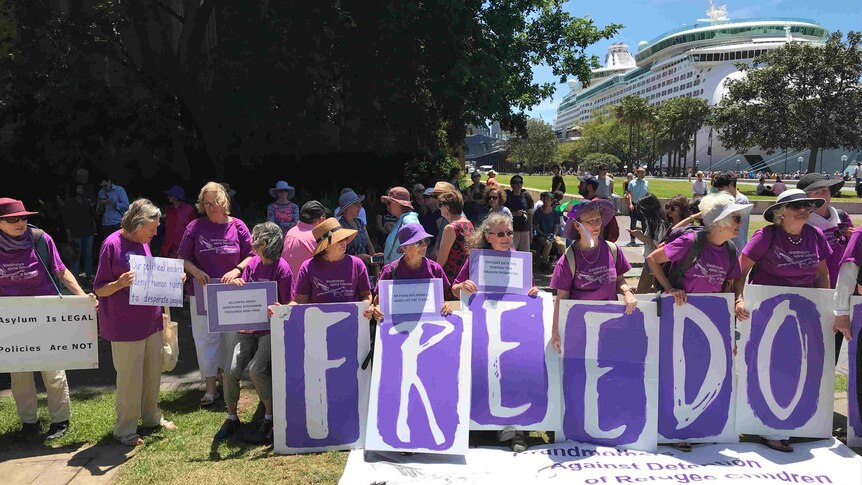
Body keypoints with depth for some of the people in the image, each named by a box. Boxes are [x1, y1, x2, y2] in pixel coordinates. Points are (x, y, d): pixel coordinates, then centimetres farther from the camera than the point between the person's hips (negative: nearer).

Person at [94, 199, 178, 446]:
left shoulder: (143, 243, 8)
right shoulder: (112, 244, -14)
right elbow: (99, 289, -11)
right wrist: (120, 283, -30)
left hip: (151, 319, 7)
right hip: (125, 325, -7)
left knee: (153, 371, 16)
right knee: (130, 377, 2)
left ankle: (152, 417, 33)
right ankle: (125, 430, 18)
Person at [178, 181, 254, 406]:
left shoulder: (237, 226, -3)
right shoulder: (195, 227, -2)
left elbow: (251, 255, 0)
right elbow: (182, 258, 2)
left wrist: (236, 270, -17)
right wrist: (195, 271, -16)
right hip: (202, 292, 0)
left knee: (231, 337, 11)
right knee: (205, 338, 3)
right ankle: (210, 387, 12)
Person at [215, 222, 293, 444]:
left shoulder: (282, 268, -9)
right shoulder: (253, 263, 9)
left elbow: (288, 306, -7)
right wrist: (236, 285, -9)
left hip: (272, 328, -5)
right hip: (248, 327, 6)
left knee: (256, 369, -24)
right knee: (231, 370, -8)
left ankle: (271, 420, -5)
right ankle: (232, 418, 14)